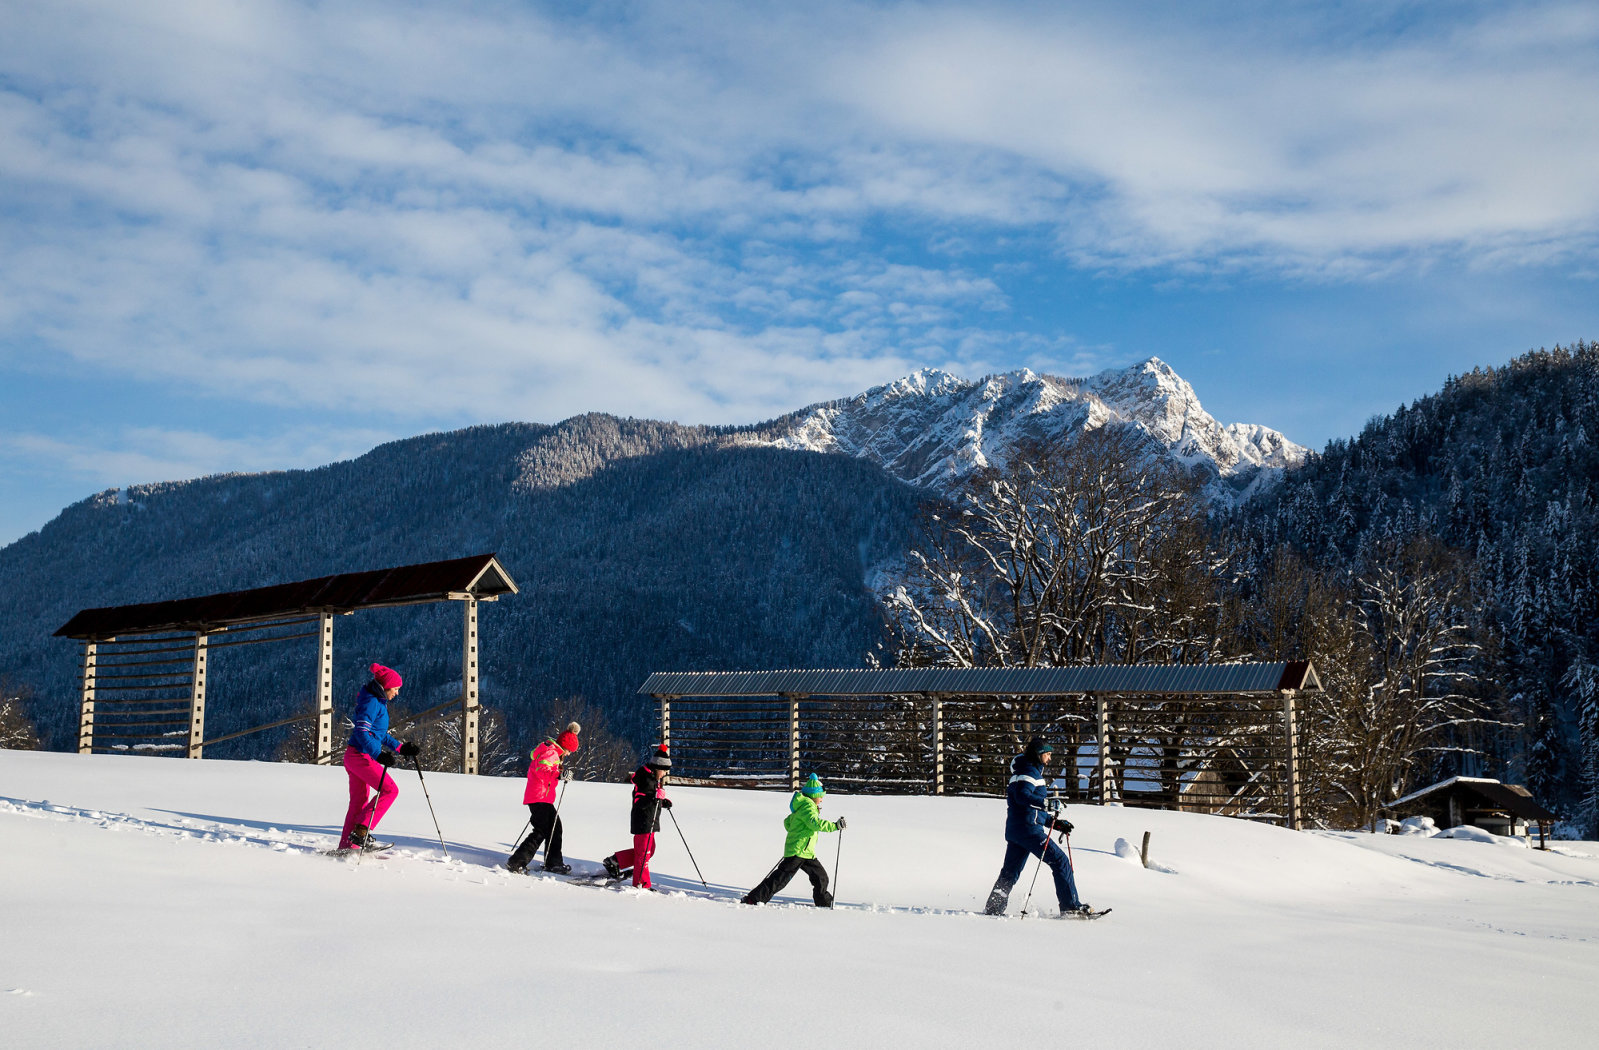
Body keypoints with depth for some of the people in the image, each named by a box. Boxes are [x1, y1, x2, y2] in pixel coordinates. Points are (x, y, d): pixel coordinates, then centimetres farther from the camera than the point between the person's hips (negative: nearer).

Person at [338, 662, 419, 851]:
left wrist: (401, 748, 19)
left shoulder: (379, 702, 17)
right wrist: (378, 754, -32)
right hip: (360, 756, -10)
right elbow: (362, 731, -24)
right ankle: (361, 832, -12)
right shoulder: (372, 702, -14)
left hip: (355, 756, 10)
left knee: (359, 801, 12)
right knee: (390, 789, -12)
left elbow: (380, 734, 24)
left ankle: (346, 845, 16)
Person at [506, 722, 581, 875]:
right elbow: (541, 769, -33)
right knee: (541, 831, -13)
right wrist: (559, 775, -45)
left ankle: (553, 863, 27)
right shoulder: (550, 753, -14)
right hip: (539, 798, -11)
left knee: (555, 827, 17)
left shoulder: (551, 751, 18)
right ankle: (516, 862, -14)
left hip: (544, 798, 11)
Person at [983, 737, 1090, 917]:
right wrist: (1046, 802, -37)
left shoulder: (1034, 773, 25)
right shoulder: (1029, 772, -7)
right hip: (1028, 829, -10)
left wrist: (1057, 822, 20)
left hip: (1014, 830, 10)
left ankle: (993, 908, 12)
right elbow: (1022, 796, -28)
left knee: (1010, 872, 12)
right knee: (1060, 861, -6)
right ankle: (1071, 906, -4)